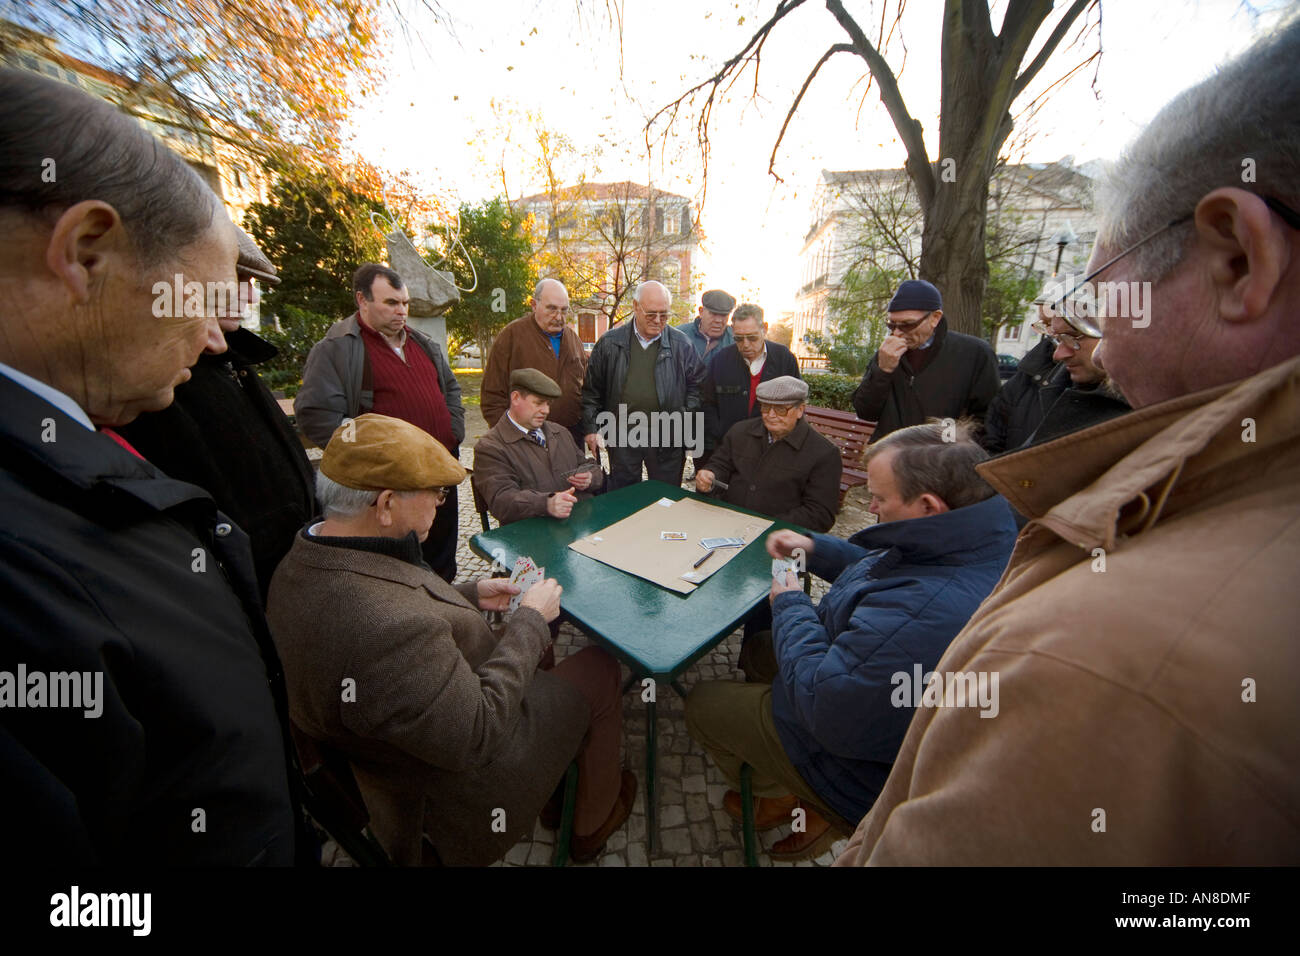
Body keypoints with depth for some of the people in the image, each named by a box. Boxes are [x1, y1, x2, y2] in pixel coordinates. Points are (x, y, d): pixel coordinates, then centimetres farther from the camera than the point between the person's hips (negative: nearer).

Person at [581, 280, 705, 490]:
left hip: (667, 438, 0)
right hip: (621, 435, 1)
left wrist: (689, 432, -4)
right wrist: (590, 429, 3)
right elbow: (591, 390, 7)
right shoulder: (610, 343, 2)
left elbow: (696, 387, 5)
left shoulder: (681, 344, 1)